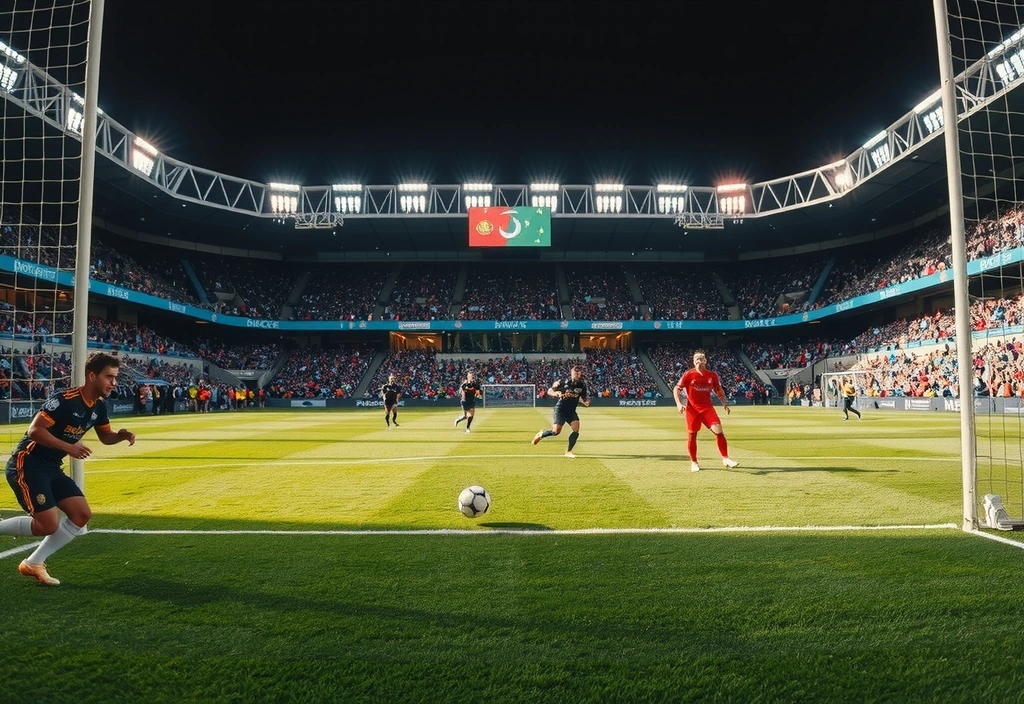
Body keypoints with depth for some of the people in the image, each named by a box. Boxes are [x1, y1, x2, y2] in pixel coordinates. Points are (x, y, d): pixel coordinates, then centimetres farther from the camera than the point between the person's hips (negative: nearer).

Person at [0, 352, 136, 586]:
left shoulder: (98, 407, 4)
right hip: (27, 464, -9)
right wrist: (69, 447, -29)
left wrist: (121, 435, -5)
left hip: (52, 468, 9)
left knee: (82, 515, 2)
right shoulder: (64, 399, -22)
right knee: (48, 525, -14)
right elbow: (35, 430, -24)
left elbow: (105, 437, 16)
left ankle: (33, 563, 14)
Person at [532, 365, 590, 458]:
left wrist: (586, 402, -12)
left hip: (572, 410, 4)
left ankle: (568, 451, 1)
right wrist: (557, 394, -22)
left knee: (576, 429, -16)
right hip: (560, 409, -4)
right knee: (556, 431, -15)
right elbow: (549, 391, -1)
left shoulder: (582, 385, -1)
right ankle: (540, 435, 18)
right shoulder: (562, 382, -10)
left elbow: (584, 398, 12)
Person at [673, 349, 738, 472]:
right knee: (691, 435, 2)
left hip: (707, 408, 2)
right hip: (692, 409, -1)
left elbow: (719, 390, 16)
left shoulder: (712, 375, 2)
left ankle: (725, 458, -1)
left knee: (718, 430, -13)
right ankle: (693, 462, 17)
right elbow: (676, 389, -5)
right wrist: (679, 403, -18)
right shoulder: (688, 374, -6)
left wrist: (725, 404, 6)